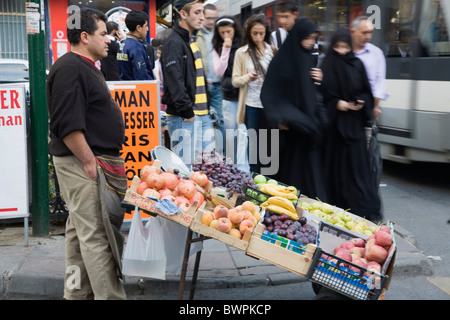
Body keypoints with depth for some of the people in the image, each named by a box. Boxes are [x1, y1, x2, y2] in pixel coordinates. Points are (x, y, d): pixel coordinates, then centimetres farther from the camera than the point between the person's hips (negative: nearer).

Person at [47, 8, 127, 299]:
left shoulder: (87, 67, 18)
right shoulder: (69, 68, -15)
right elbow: (67, 125, -22)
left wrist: (101, 159, 20)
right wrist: (89, 162, -20)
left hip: (95, 160, 11)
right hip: (83, 164, -11)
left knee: (80, 229, 15)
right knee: (97, 235, -9)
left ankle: (77, 292, 24)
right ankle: (110, 296, -6)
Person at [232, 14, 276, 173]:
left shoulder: (273, 51, 7)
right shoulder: (241, 53, 3)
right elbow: (235, 81, 2)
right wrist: (247, 78, -18)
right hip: (252, 106, -1)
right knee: (254, 144, 4)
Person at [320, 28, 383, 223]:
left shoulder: (357, 65, 5)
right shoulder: (327, 66, 3)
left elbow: (367, 91, 9)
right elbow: (323, 93, 2)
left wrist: (361, 103, -10)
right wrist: (337, 103, -12)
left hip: (354, 121, 0)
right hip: (333, 121, 0)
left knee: (357, 163, -4)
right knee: (335, 162, 2)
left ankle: (368, 208, -1)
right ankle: (338, 204, 13)